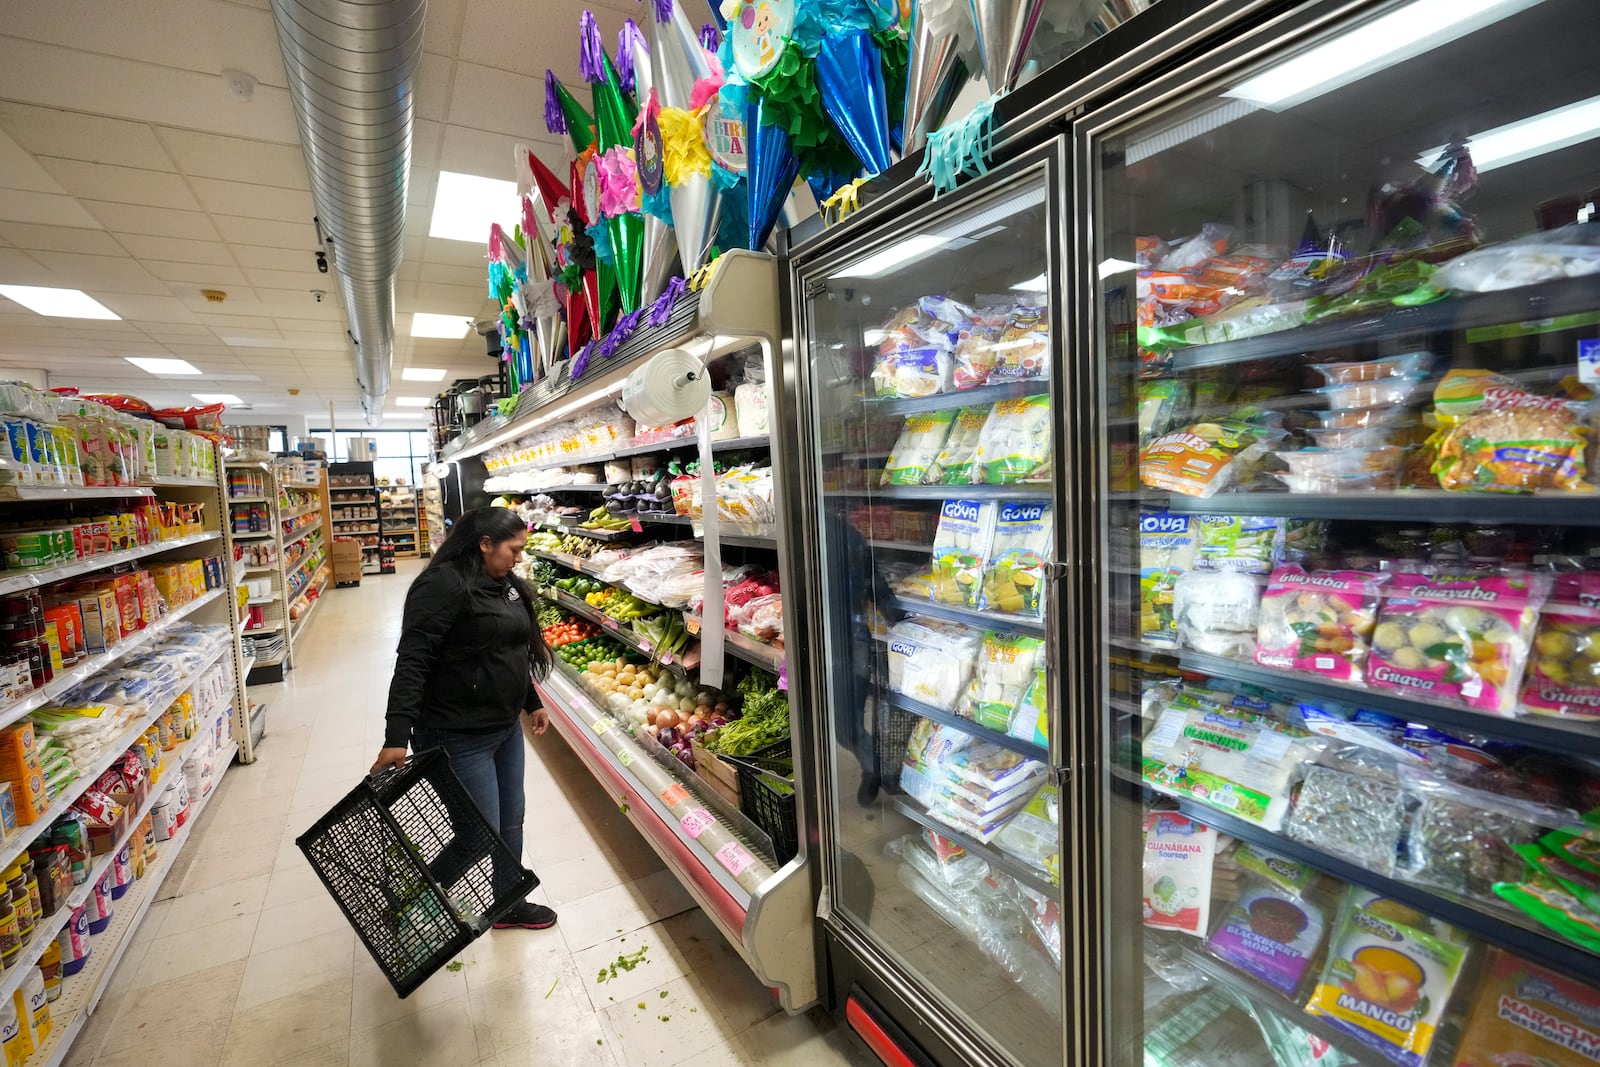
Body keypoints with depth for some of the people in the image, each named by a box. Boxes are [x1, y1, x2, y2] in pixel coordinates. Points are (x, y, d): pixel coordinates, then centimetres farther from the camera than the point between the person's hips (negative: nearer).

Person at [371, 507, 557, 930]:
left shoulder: (504, 585, 9)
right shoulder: (444, 585, -19)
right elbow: (412, 661, -24)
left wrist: (531, 703, 24)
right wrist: (397, 736, -28)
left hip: (506, 727, 9)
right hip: (460, 737, -9)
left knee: (511, 821, 18)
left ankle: (509, 904, 38)